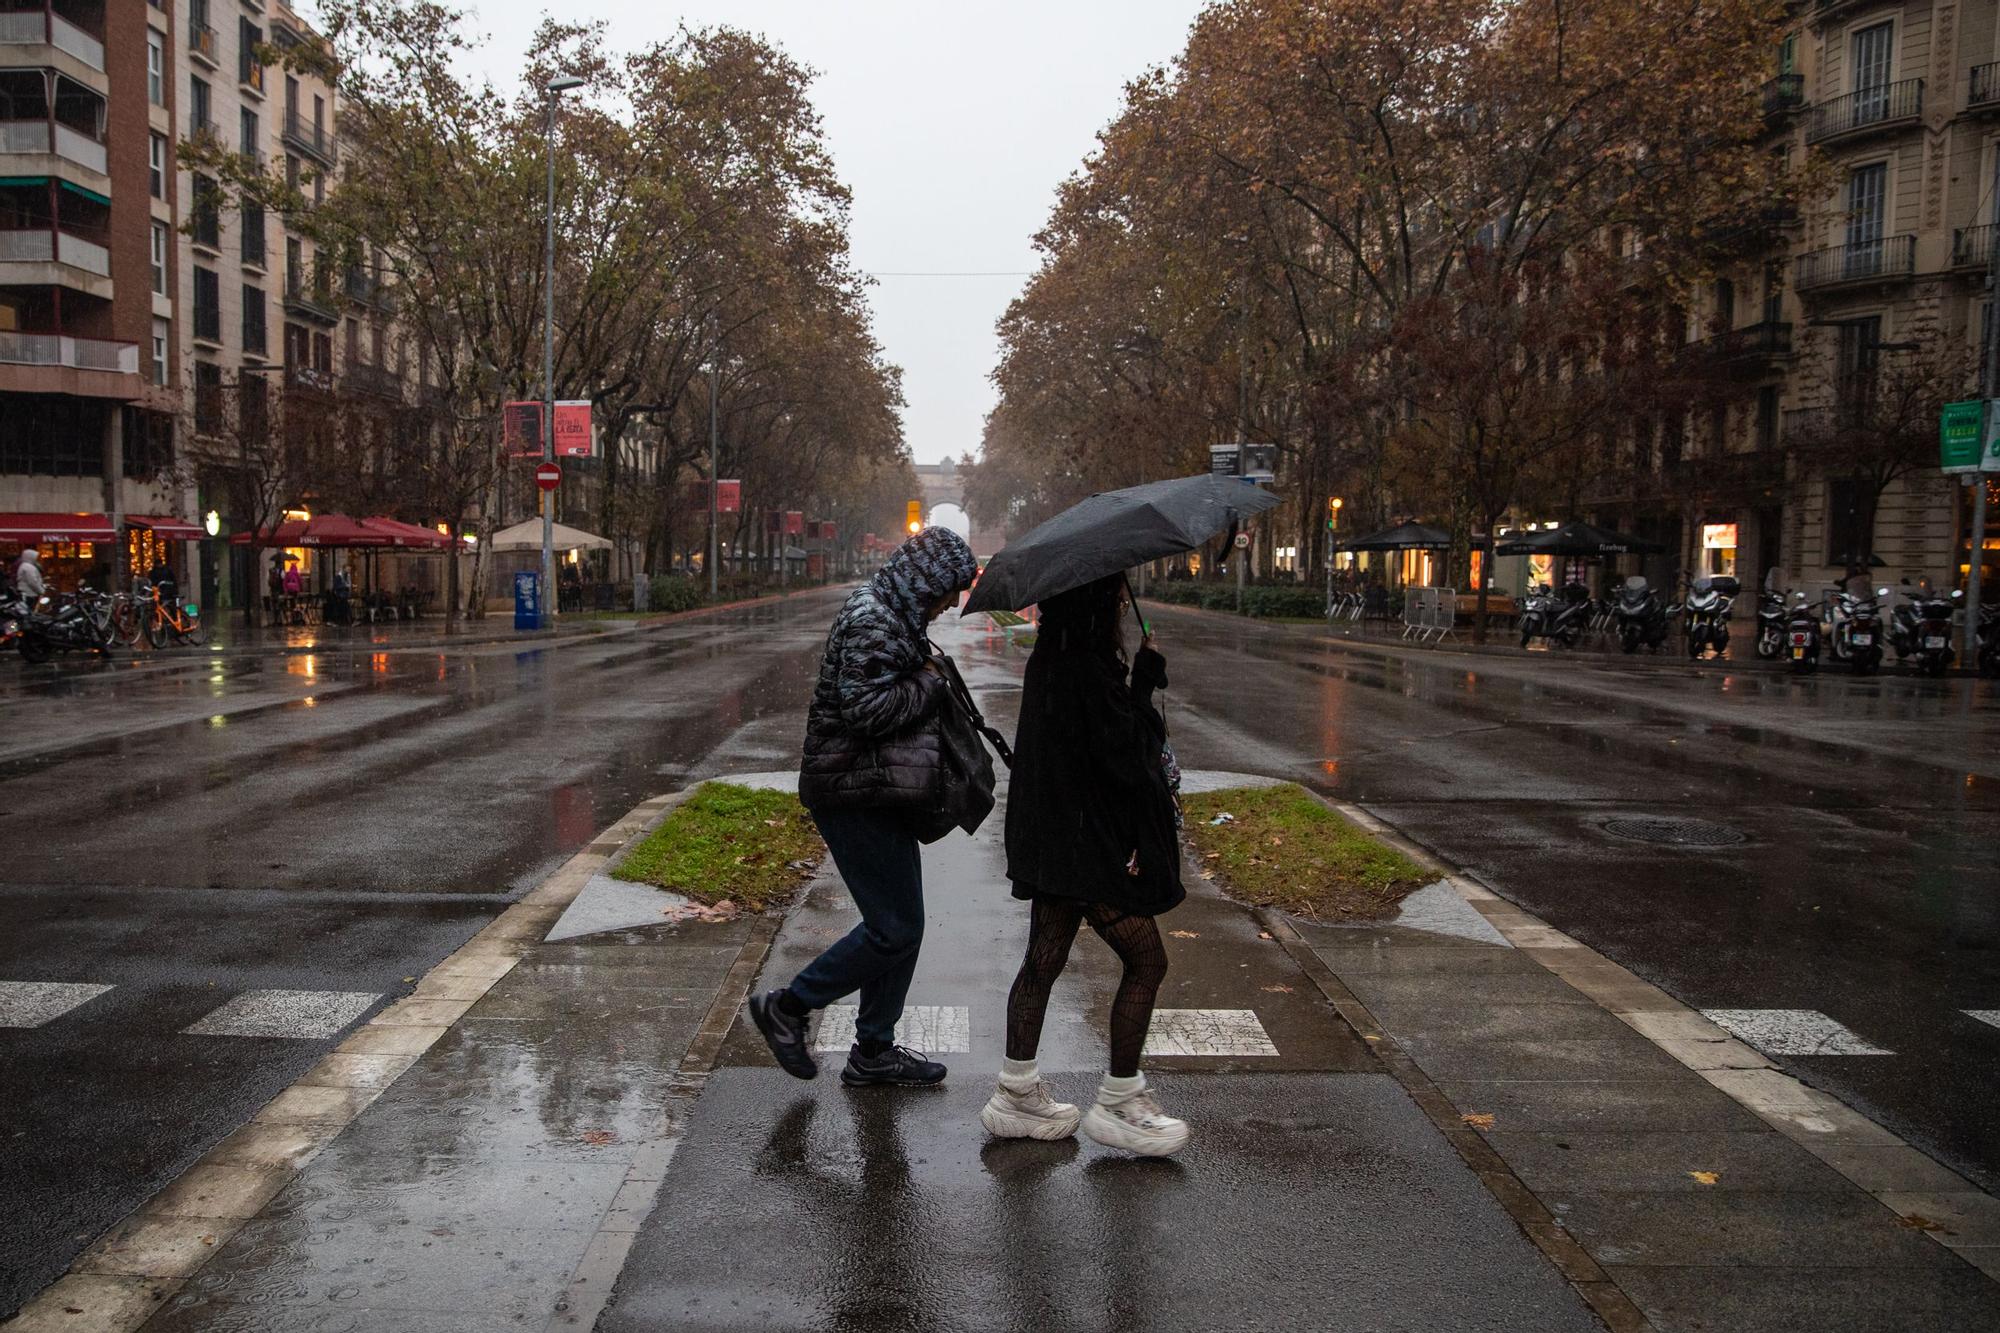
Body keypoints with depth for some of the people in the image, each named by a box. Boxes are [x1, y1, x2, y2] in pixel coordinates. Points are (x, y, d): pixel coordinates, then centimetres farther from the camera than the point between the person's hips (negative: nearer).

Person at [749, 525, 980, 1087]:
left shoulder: (893, 614, 15)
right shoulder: (873, 621, -18)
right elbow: (866, 708, -26)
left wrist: (928, 682, 9)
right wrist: (931, 684, -14)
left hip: (878, 790, 11)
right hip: (852, 793, -11)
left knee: (902, 923, 14)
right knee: (894, 928, -6)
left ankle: (873, 1050, 25)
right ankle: (787, 1007, 10)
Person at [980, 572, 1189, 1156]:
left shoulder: (1048, 660, 9)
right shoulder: (1088, 671, -21)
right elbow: (1127, 756, -20)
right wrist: (1146, 678, -10)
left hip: (1052, 839, 10)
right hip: (1088, 844, -10)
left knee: (1043, 960, 14)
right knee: (1146, 961, 2)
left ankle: (1016, 1093, 23)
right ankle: (1118, 1102, 12)